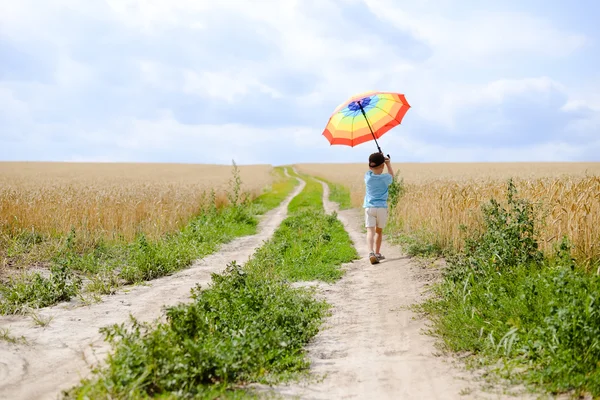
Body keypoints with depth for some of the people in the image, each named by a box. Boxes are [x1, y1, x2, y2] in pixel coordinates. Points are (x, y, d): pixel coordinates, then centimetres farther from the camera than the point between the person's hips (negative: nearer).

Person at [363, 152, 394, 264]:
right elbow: (392, 176, 20)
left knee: (370, 231, -10)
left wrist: (378, 158, 23)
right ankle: (377, 253, 25)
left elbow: (371, 170, 26)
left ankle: (371, 252, -30)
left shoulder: (368, 176, 1)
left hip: (369, 207, 0)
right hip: (382, 207, 0)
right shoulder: (385, 178, -4)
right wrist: (388, 164, 25)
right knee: (379, 231, 17)